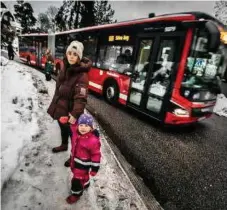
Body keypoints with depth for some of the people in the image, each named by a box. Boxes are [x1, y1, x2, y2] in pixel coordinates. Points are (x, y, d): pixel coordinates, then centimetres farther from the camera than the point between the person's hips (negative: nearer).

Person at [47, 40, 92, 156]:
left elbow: (81, 97, -30)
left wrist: (75, 114, -38)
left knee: (72, 132, 9)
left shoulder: (82, 75, -24)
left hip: (69, 110, -8)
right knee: (63, 128, 27)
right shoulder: (65, 68, 3)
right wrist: (55, 103, 21)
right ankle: (64, 145, 53)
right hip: (60, 107, 8)